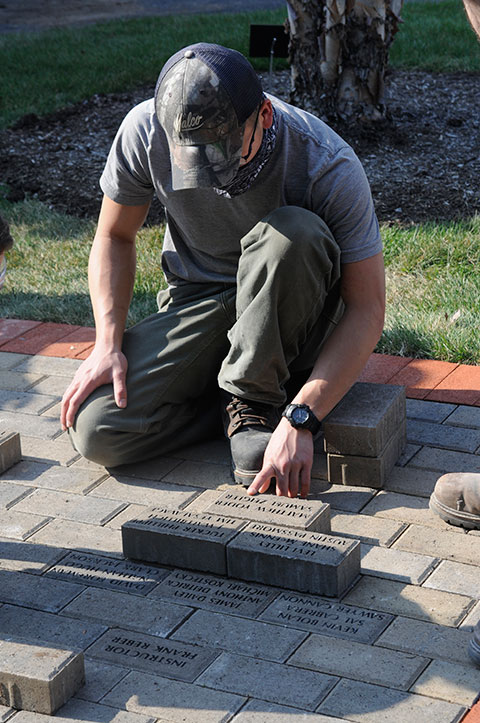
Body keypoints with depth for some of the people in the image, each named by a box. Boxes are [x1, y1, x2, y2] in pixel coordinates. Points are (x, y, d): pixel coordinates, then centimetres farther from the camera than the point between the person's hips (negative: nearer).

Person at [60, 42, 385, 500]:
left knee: (292, 234, -36)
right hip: (198, 299, 2)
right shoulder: (145, 132, -19)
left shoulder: (329, 167, -27)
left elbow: (367, 309, -25)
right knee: (96, 431, -19)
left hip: (291, 319, -2)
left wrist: (299, 420, -36)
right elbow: (115, 237, -1)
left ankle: (253, 396, -16)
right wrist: (108, 345, -15)